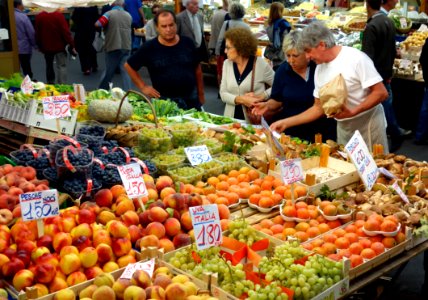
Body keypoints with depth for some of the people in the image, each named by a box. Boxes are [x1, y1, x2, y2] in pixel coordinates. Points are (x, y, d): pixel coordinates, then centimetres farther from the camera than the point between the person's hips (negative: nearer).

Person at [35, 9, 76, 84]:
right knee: (61, 66, -3)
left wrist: (40, 46, 18)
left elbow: (37, 33, 6)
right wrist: (72, 45, -12)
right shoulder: (59, 15, -13)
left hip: (46, 46, 4)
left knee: (49, 66, 19)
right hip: (59, 46, -4)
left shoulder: (39, 17, -1)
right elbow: (66, 32, -15)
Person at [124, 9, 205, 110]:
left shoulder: (187, 43, 0)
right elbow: (129, 66, 5)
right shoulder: (149, 48, -6)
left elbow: (197, 69, 10)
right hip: (164, 101, -2)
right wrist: (143, 87, -1)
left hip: (191, 99, 2)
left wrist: (201, 94, 12)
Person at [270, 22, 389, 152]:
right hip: (343, 127, 6)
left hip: (368, 123, -6)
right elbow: (318, 108, 10)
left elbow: (381, 93, -17)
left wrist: (352, 112, -26)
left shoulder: (356, 58, -15)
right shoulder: (319, 69, 5)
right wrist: (286, 123, 4)